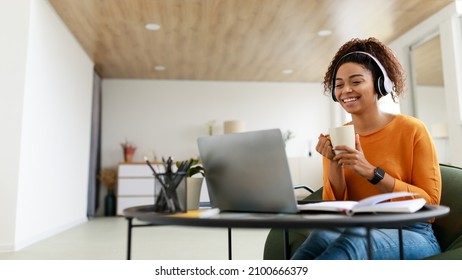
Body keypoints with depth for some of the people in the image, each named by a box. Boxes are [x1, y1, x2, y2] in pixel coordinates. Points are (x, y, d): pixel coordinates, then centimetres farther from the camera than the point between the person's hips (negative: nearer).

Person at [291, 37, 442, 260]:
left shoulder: (411, 130, -3)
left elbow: (431, 203, -6)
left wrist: (371, 172, -17)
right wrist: (335, 164, -13)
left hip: (412, 237, -1)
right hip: (355, 233, 2)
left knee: (355, 237, -36)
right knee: (323, 235, -35)